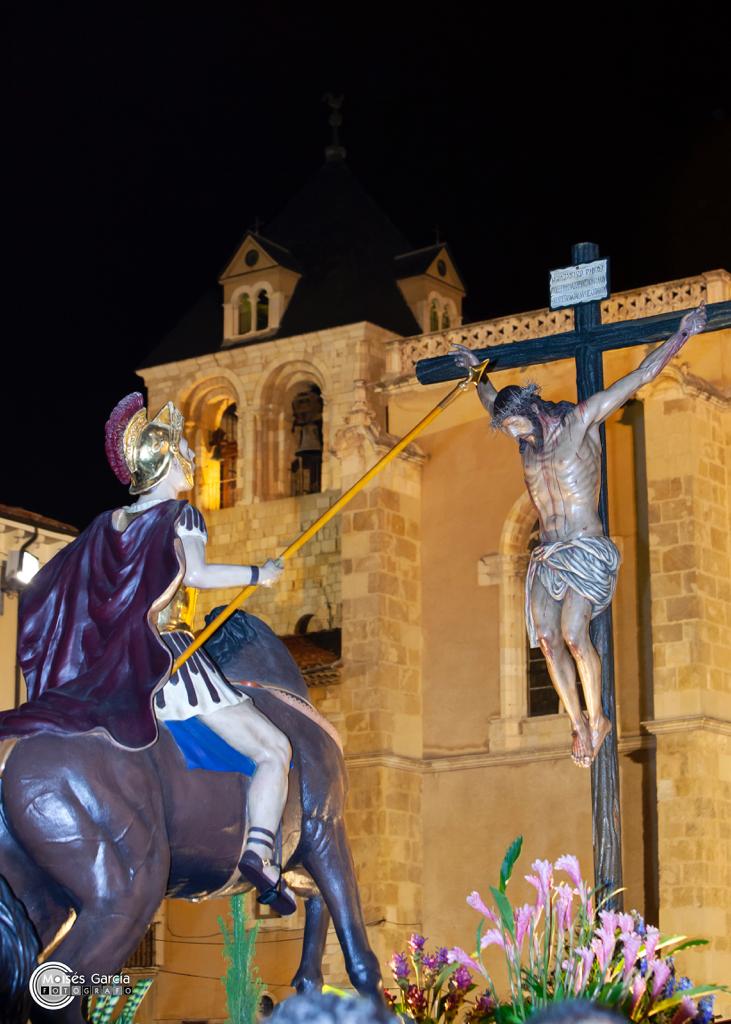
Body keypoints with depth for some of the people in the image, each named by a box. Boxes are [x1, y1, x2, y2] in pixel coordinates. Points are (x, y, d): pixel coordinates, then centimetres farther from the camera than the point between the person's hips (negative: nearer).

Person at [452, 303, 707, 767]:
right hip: (547, 554, 6)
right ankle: (578, 724, -2)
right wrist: (479, 372, 38)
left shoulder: (579, 423, -4)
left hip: (586, 552, -6)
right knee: (548, 639, -8)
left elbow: (639, 377, -2)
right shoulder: (526, 437, 13)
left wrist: (681, 336, -1)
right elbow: (492, 401, 38)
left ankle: (597, 718, -5)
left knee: (573, 634, -20)